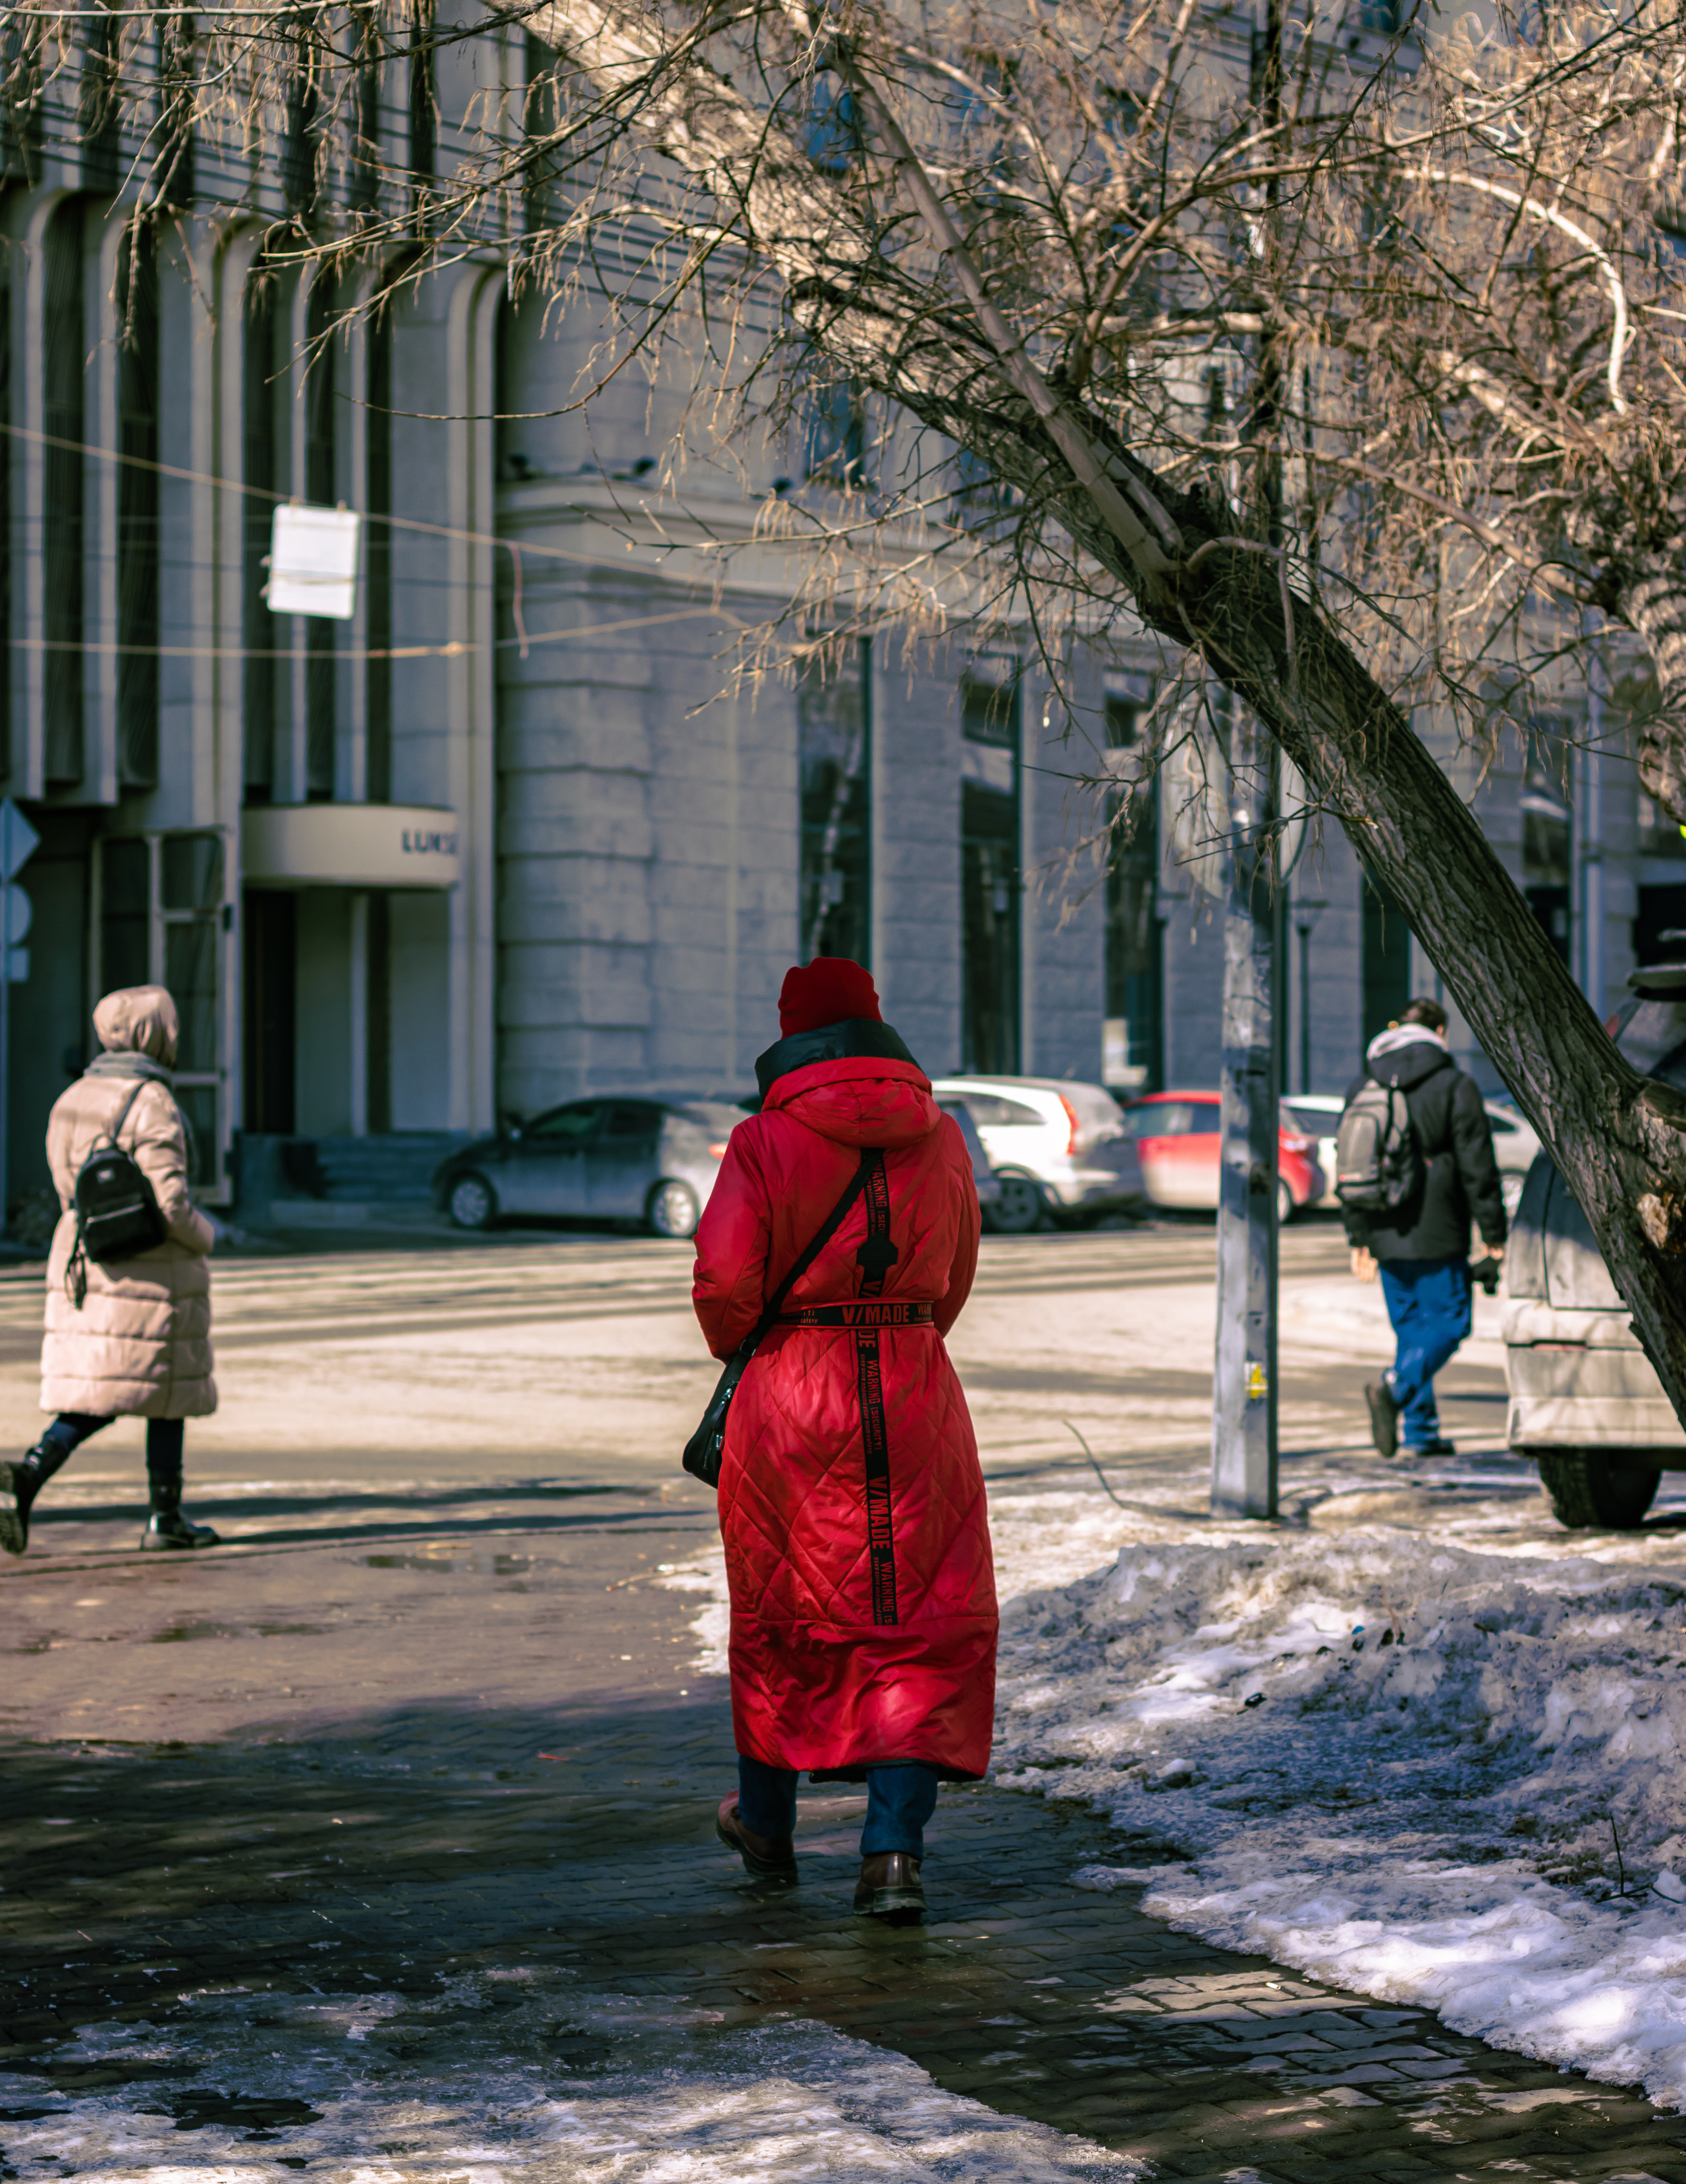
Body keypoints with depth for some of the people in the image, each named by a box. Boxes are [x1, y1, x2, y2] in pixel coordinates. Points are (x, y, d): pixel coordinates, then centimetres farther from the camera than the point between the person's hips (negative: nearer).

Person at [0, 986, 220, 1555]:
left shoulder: (70, 1102, 7)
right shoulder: (152, 1104, -16)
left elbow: (70, 1196, 13)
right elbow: (170, 1202, -22)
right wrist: (204, 1237, -1)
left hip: (81, 1271, 6)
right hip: (151, 1274, -6)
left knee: (91, 1399, 9)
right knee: (166, 1392, 10)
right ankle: (165, 1517, 16)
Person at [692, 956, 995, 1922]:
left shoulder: (767, 1140, -8)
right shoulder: (940, 1137, 3)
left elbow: (725, 1282, -14)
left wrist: (741, 1351, 6)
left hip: (791, 1405, -1)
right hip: (917, 1400, 1)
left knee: (780, 1612, 16)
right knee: (925, 1625, 4)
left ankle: (767, 1821, 33)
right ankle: (896, 1847, -9)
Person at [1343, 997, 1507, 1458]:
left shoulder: (1363, 1087, 11)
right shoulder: (1455, 1087, -6)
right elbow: (1478, 1169, -8)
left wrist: (1359, 1238, 18)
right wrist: (1493, 1234, -3)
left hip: (1385, 1234, 6)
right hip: (1436, 1235, -5)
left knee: (1410, 1325, 13)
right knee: (1447, 1321, 1)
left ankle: (1421, 1431, 11)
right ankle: (1395, 1387, -23)